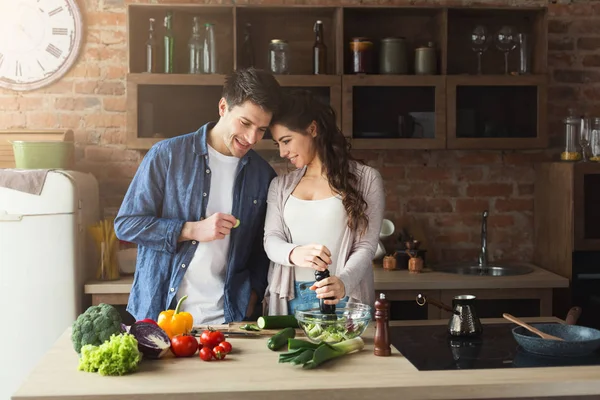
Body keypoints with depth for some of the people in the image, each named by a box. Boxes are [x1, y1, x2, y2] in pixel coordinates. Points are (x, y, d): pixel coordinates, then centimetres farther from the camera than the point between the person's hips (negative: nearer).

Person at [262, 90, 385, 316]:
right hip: (289, 300, 3)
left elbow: (366, 245, -5)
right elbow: (271, 239, 3)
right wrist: (294, 254, -20)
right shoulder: (281, 185, 13)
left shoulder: (366, 179, 1)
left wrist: (343, 282, -24)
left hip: (343, 299, -3)